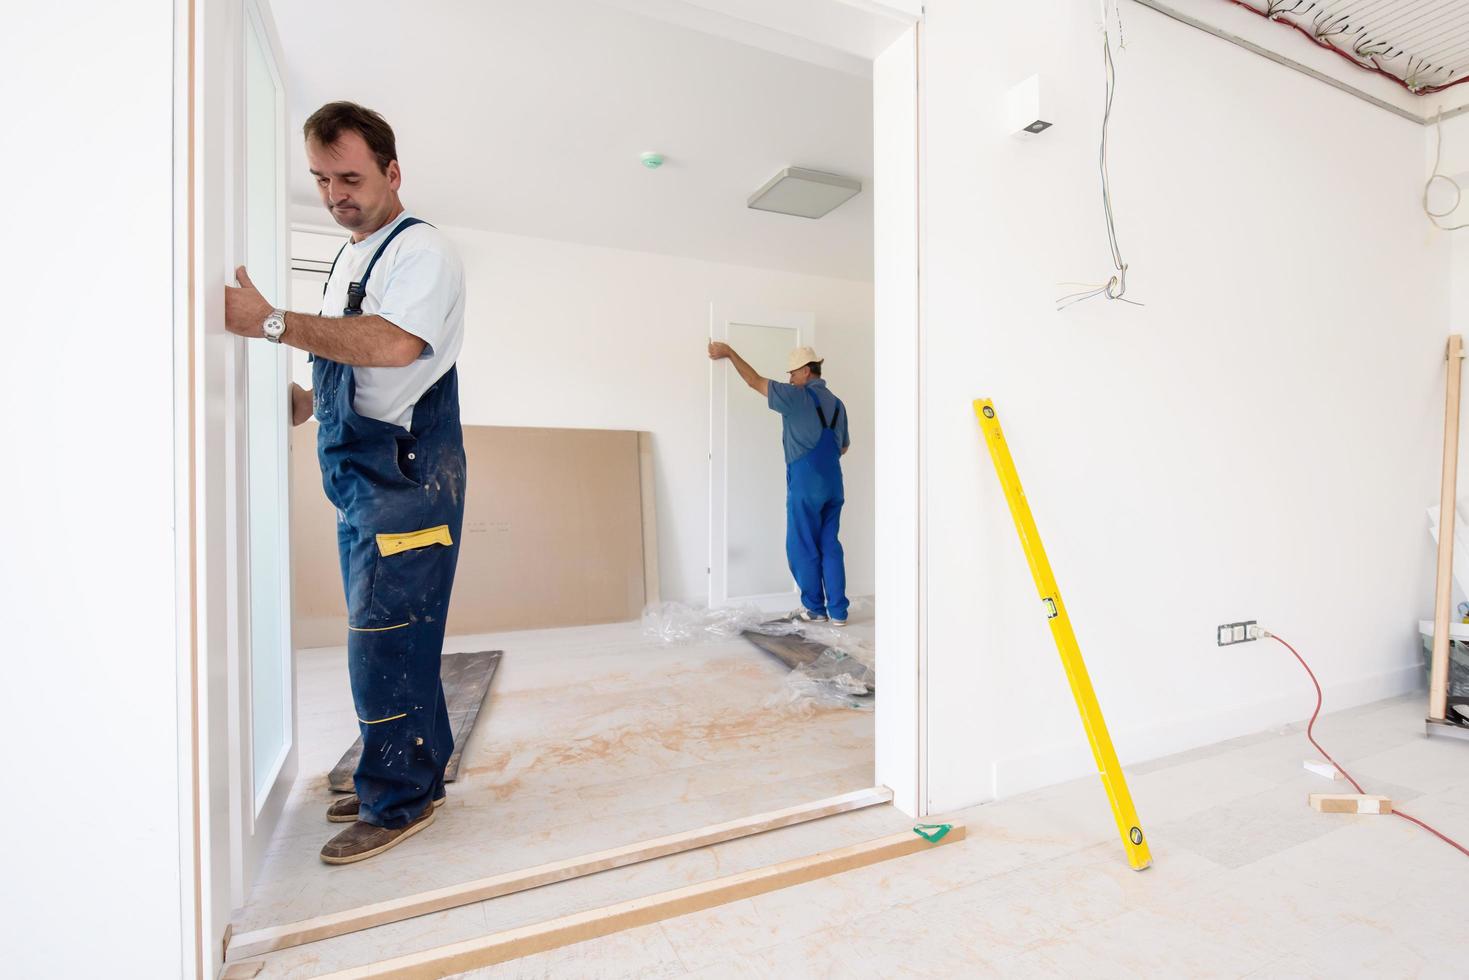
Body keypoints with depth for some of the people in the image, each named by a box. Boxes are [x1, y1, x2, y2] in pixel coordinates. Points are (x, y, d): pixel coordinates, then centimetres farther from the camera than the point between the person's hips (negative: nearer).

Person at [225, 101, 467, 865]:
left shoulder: (420, 249, -6)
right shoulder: (348, 259, 21)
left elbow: (391, 345, -24)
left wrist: (272, 322, -19)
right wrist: (310, 399, 11)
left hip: (405, 480, -9)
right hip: (358, 480, 9)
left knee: (385, 644, -5)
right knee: (395, 639, 15)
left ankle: (398, 801, 11)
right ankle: (415, 772, 29)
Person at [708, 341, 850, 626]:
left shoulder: (797, 397, -8)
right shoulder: (837, 403, 13)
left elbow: (755, 381, -1)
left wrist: (730, 353, 9)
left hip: (806, 485, -7)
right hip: (833, 484, 7)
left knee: (803, 548, 6)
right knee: (830, 546, 10)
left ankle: (815, 609, 15)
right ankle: (838, 611, 13)